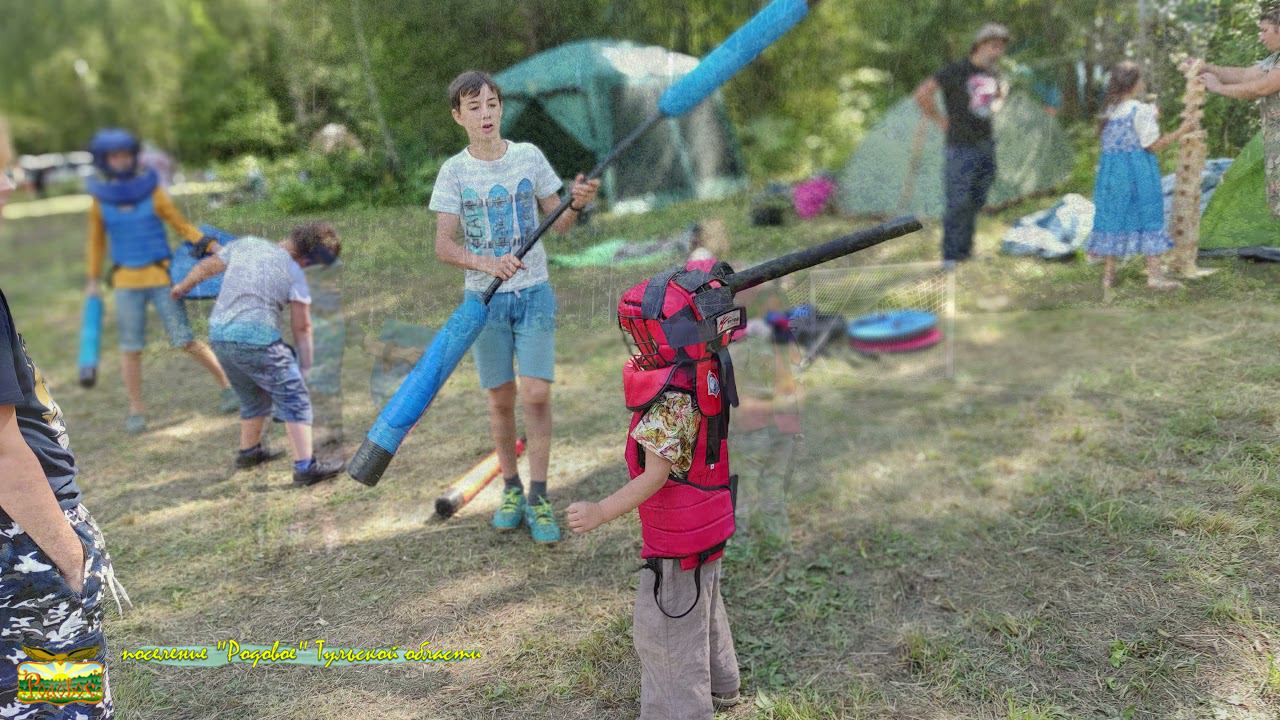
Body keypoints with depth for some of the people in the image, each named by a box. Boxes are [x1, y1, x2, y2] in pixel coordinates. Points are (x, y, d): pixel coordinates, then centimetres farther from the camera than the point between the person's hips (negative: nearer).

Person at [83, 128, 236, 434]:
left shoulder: (153, 192, -6)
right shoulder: (101, 199, 0)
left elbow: (183, 226, 0)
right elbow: (97, 240, 11)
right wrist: (93, 280, 14)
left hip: (161, 277, -2)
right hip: (126, 282, 2)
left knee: (185, 341, -5)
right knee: (131, 348, 3)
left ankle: (227, 383, 12)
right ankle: (136, 411, 16)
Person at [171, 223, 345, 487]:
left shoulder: (246, 244, 9)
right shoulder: (295, 273, -4)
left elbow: (206, 267, 22)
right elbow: (302, 328, 1)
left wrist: (183, 286, 41)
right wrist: (305, 368, 10)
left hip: (219, 334, 7)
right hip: (256, 339, -7)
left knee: (254, 398, 26)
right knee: (294, 399, -1)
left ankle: (249, 452, 41)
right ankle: (305, 467, -9)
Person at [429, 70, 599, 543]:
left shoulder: (529, 157, 0)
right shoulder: (454, 172, -3)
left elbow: (558, 225, 5)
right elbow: (443, 246, -7)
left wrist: (577, 204, -17)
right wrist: (487, 264, -25)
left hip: (534, 293, 0)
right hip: (484, 297, 0)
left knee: (536, 395, -8)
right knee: (501, 400, 7)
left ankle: (538, 499, 4)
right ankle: (512, 490, 24)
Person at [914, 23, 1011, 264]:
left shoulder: (993, 74, 10)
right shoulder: (956, 71, -12)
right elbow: (922, 93, -18)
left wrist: (991, 113, 15)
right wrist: (940, 120, -11)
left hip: (987, 146, 7)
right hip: (961, 147, -7)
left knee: (976, 202, 9)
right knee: (959, 203, -9)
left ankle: (965, 250, 20)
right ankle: (950, 256, 0)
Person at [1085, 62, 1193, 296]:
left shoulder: (1110, 110, 6)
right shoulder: (1142, 111, -12)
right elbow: (1154, 145, -10)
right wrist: (1181, 131, 1)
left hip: (1111, 169, 6)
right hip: (1138, 171, -6)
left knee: (1114, 216, 10)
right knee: (1148, 217, 1)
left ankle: (1109, 272, 15)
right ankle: (1154, 274, 3)